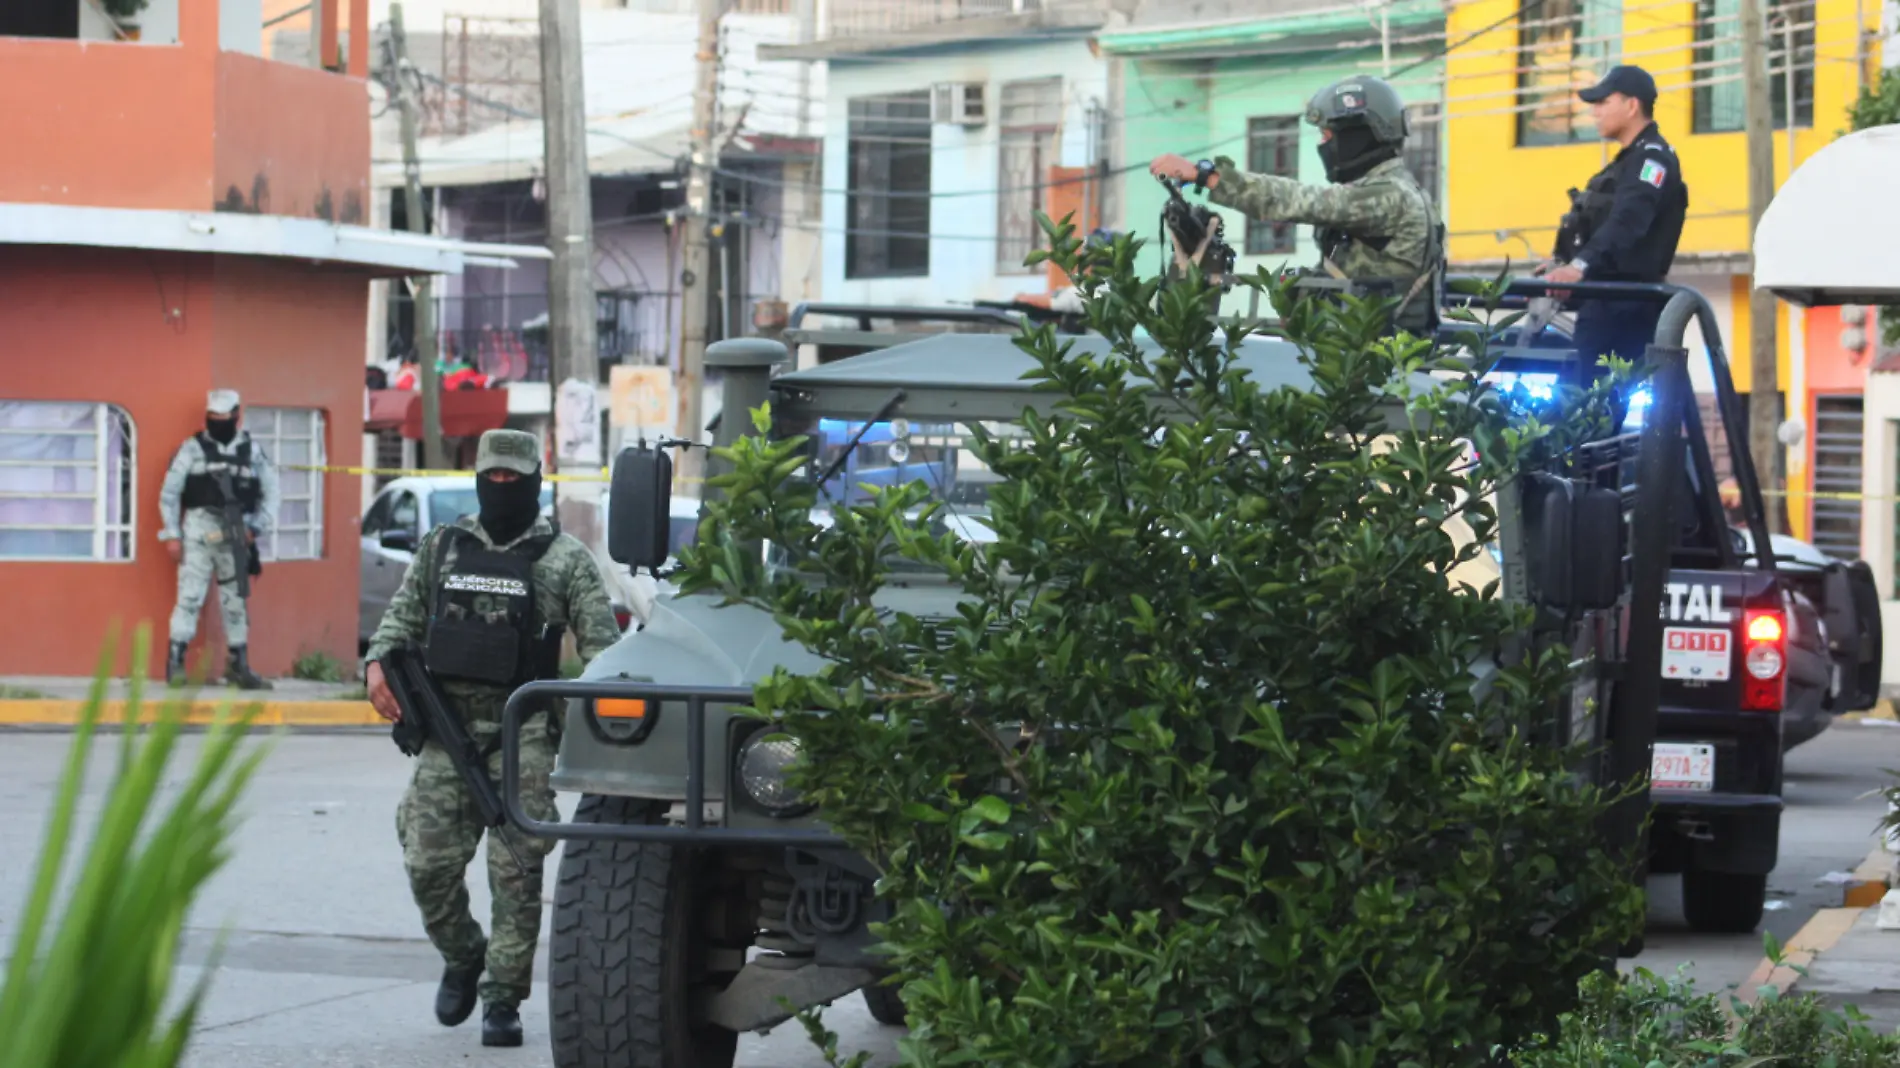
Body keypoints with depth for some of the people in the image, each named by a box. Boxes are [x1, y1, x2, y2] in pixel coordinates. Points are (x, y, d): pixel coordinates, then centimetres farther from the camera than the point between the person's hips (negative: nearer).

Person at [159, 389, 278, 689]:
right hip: (198, 532, -3)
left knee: (236, 602, 9)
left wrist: (254, 528, -3)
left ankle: (239, 665, 16)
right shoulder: (193, 448, 2)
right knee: (190, 597, -9)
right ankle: (176, 661, -5)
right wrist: (172, 535, -3)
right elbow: (169, 492, 2)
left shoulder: (252, 451, 8)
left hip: (235, 536, 3)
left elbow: (270, 494, 10)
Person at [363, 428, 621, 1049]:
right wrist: (379, 663, -4)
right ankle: (462, 958, 25)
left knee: (517, 870, -5)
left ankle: (503, 998, 2)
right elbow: (403, 615, 16)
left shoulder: (565, 560, 4)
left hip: (523, 734, -3)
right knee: (429, 862, -1)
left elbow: (600, 638, -2)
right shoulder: (442, 548, 15)